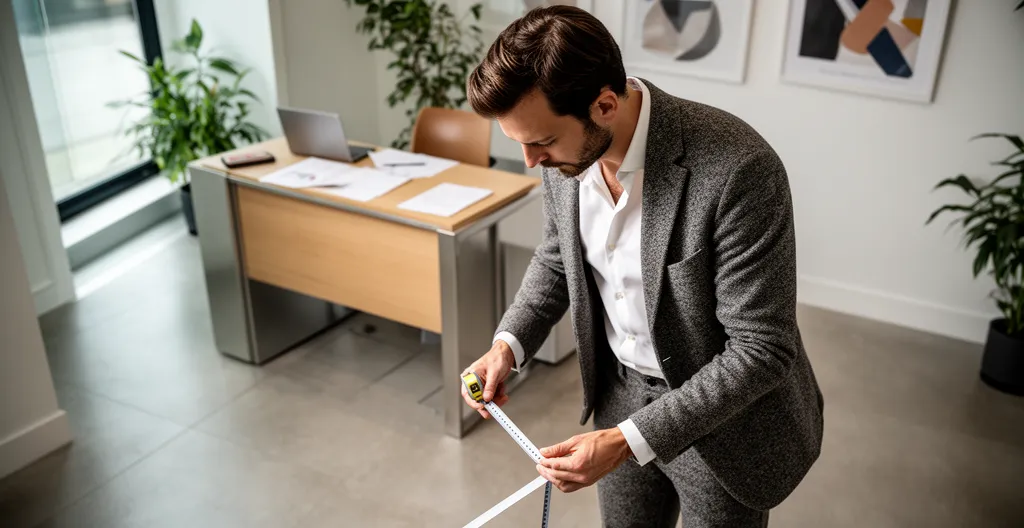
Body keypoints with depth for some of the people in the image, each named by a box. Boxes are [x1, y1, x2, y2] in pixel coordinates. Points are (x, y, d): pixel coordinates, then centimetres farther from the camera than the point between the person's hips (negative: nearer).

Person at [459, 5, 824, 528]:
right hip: (621, 394, 5)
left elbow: (761, 348, -26)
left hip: (724, 417, -5)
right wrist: (508, 344, -9)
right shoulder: (569, 151, -12)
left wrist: (627, 441, -30)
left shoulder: (737, 170, -32)